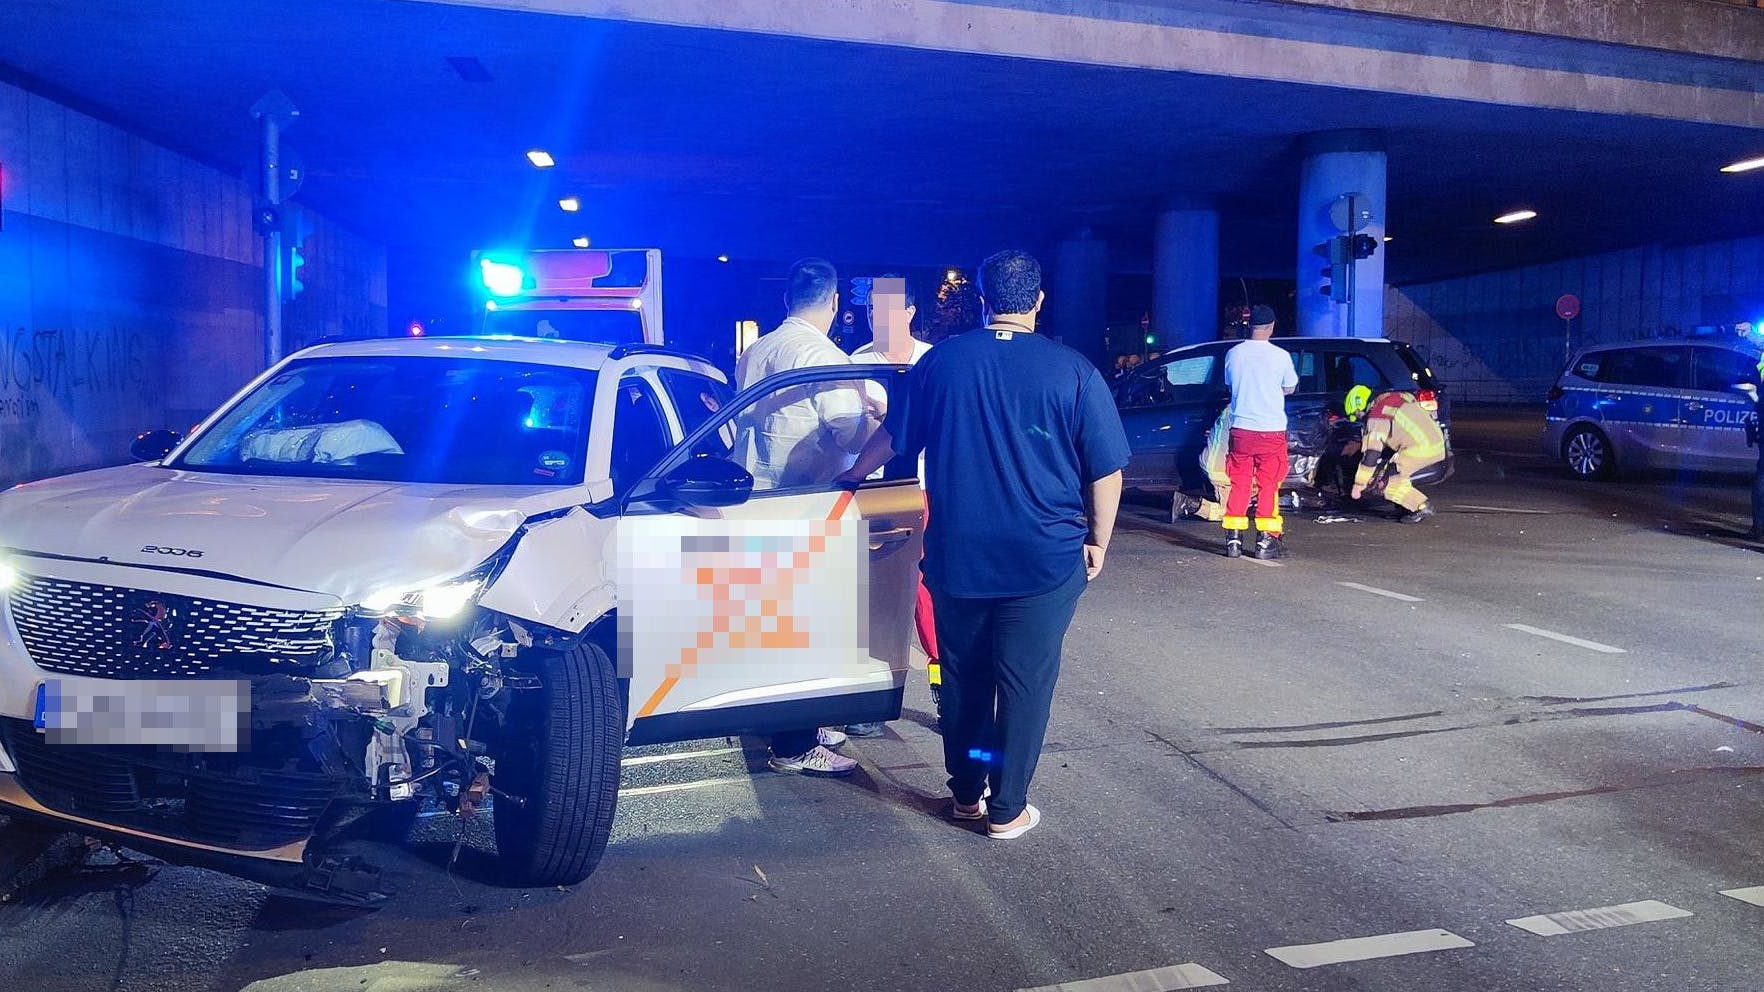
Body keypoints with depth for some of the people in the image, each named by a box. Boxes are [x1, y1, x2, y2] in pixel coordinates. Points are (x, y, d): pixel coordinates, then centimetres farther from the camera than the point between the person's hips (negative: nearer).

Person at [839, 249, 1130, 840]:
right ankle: (1006, 809, 16)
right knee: (1025, 684, 8)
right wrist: (1098, 542, 8)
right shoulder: (1071, 370, -7)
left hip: (955, 557, 3)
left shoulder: (940, 361, 0)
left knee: (963, 677, 16)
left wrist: (854, 475, 30)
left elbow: (893, 437, 11)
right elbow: (1106, 470, -5)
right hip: (1044, 561, -2)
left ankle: (965, 795, 28)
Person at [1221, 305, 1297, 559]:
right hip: (1271, 430, -2)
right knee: (1268, 486, 5)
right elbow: (1290, 388, 7)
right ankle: (1266, 541, 4)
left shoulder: (1233, 354, -1)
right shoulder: (1280, 355, -7)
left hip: (1240, 429, 2)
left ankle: (1233, 539, 8)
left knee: (1239, 484, 9)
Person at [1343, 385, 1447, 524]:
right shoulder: (1394, 398, 20)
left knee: (1388, 482, 0)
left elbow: (1370, 455, -8)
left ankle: (1422, 507, -2)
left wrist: (1358, 485, -1)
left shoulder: (1376, 417, -6)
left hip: (1420, 448, -9)